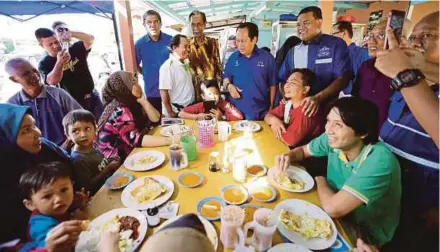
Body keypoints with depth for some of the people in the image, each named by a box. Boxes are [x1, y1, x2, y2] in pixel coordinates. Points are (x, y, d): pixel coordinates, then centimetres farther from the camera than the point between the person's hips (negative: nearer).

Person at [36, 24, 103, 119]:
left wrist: (71, 33, -28)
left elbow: (90, 39, -13)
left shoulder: (75, 49, 3)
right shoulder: (44, 64, -3)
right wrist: (59, 62, -34)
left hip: (93, 97, 2)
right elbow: (52, 82, -21)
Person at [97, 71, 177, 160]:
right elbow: (135, 139, -34)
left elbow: (155, 119, 0)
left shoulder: (131, 103, 2)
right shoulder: (119, 111, -23)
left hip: (130, 152, 7)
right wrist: (170, 140, -38)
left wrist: (143, 101, -16)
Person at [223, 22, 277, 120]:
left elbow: (272, 85, 2)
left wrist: (271, 108, 2)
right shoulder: (233, 57, 3)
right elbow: (226, 78, 13)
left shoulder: (267, 58, -3)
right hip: (236, 111, 2)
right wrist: (229, 85, -9)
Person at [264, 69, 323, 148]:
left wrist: (275, 129, -12)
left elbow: (290, 140, -30)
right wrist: (273, 119, -17)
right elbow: (268, 115, 6)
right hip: (286, 147, 7)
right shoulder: (288, 103, -2)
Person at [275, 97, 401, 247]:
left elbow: (333, 208, -37)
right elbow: (303, 150, 5)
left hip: (366, 235, -5)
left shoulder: (379, 162, -33)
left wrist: (320, 181, -16)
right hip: (339, 217, 5)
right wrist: (288, 157, -18)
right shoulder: (333, 139, -15)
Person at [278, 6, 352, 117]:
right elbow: (283, 79, 12)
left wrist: (318, 98, -25)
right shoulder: (293, 51, 10)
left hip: (327, 108, -3)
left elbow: (343, 78, -11)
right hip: (297, 107, 3)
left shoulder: (336, 44, -2)